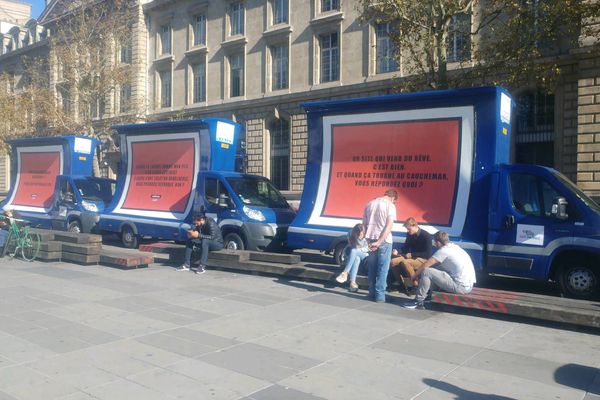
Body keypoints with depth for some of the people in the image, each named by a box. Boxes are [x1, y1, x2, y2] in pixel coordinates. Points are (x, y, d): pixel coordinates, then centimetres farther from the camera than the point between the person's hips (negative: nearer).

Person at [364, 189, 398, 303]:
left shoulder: (370, 204, 14)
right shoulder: (390, 205, -3)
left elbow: (364, 224, 14)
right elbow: (389, 226, -14)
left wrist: (368, 240, 13)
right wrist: (379, 242, -16)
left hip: (371, 239, 5)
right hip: (384, 241, -5)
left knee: (372, 268, 14)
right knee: (383, 269, 1)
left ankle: (372, 293, 18)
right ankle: (379, 295, 1)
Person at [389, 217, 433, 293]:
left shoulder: (426, 236, -14)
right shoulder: (409, 235, 4)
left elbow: (428, 254, -18)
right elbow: (405, 248, 14)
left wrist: (412, 255, -23)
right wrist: (398, 252, -8)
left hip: (423, 260, -7)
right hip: (411, 258, 7)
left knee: (405, 262, -35)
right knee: (393, 262, -16)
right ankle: (401, 284, -3)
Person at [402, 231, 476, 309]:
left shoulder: (443, 251, -13)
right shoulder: (454, 246, 12)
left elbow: (425, 266, -10)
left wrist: (415, 276, 7)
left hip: (461, 287, -9)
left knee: (426, 272, -10)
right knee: (435, 270, 22)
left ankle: (418, 301, -1)